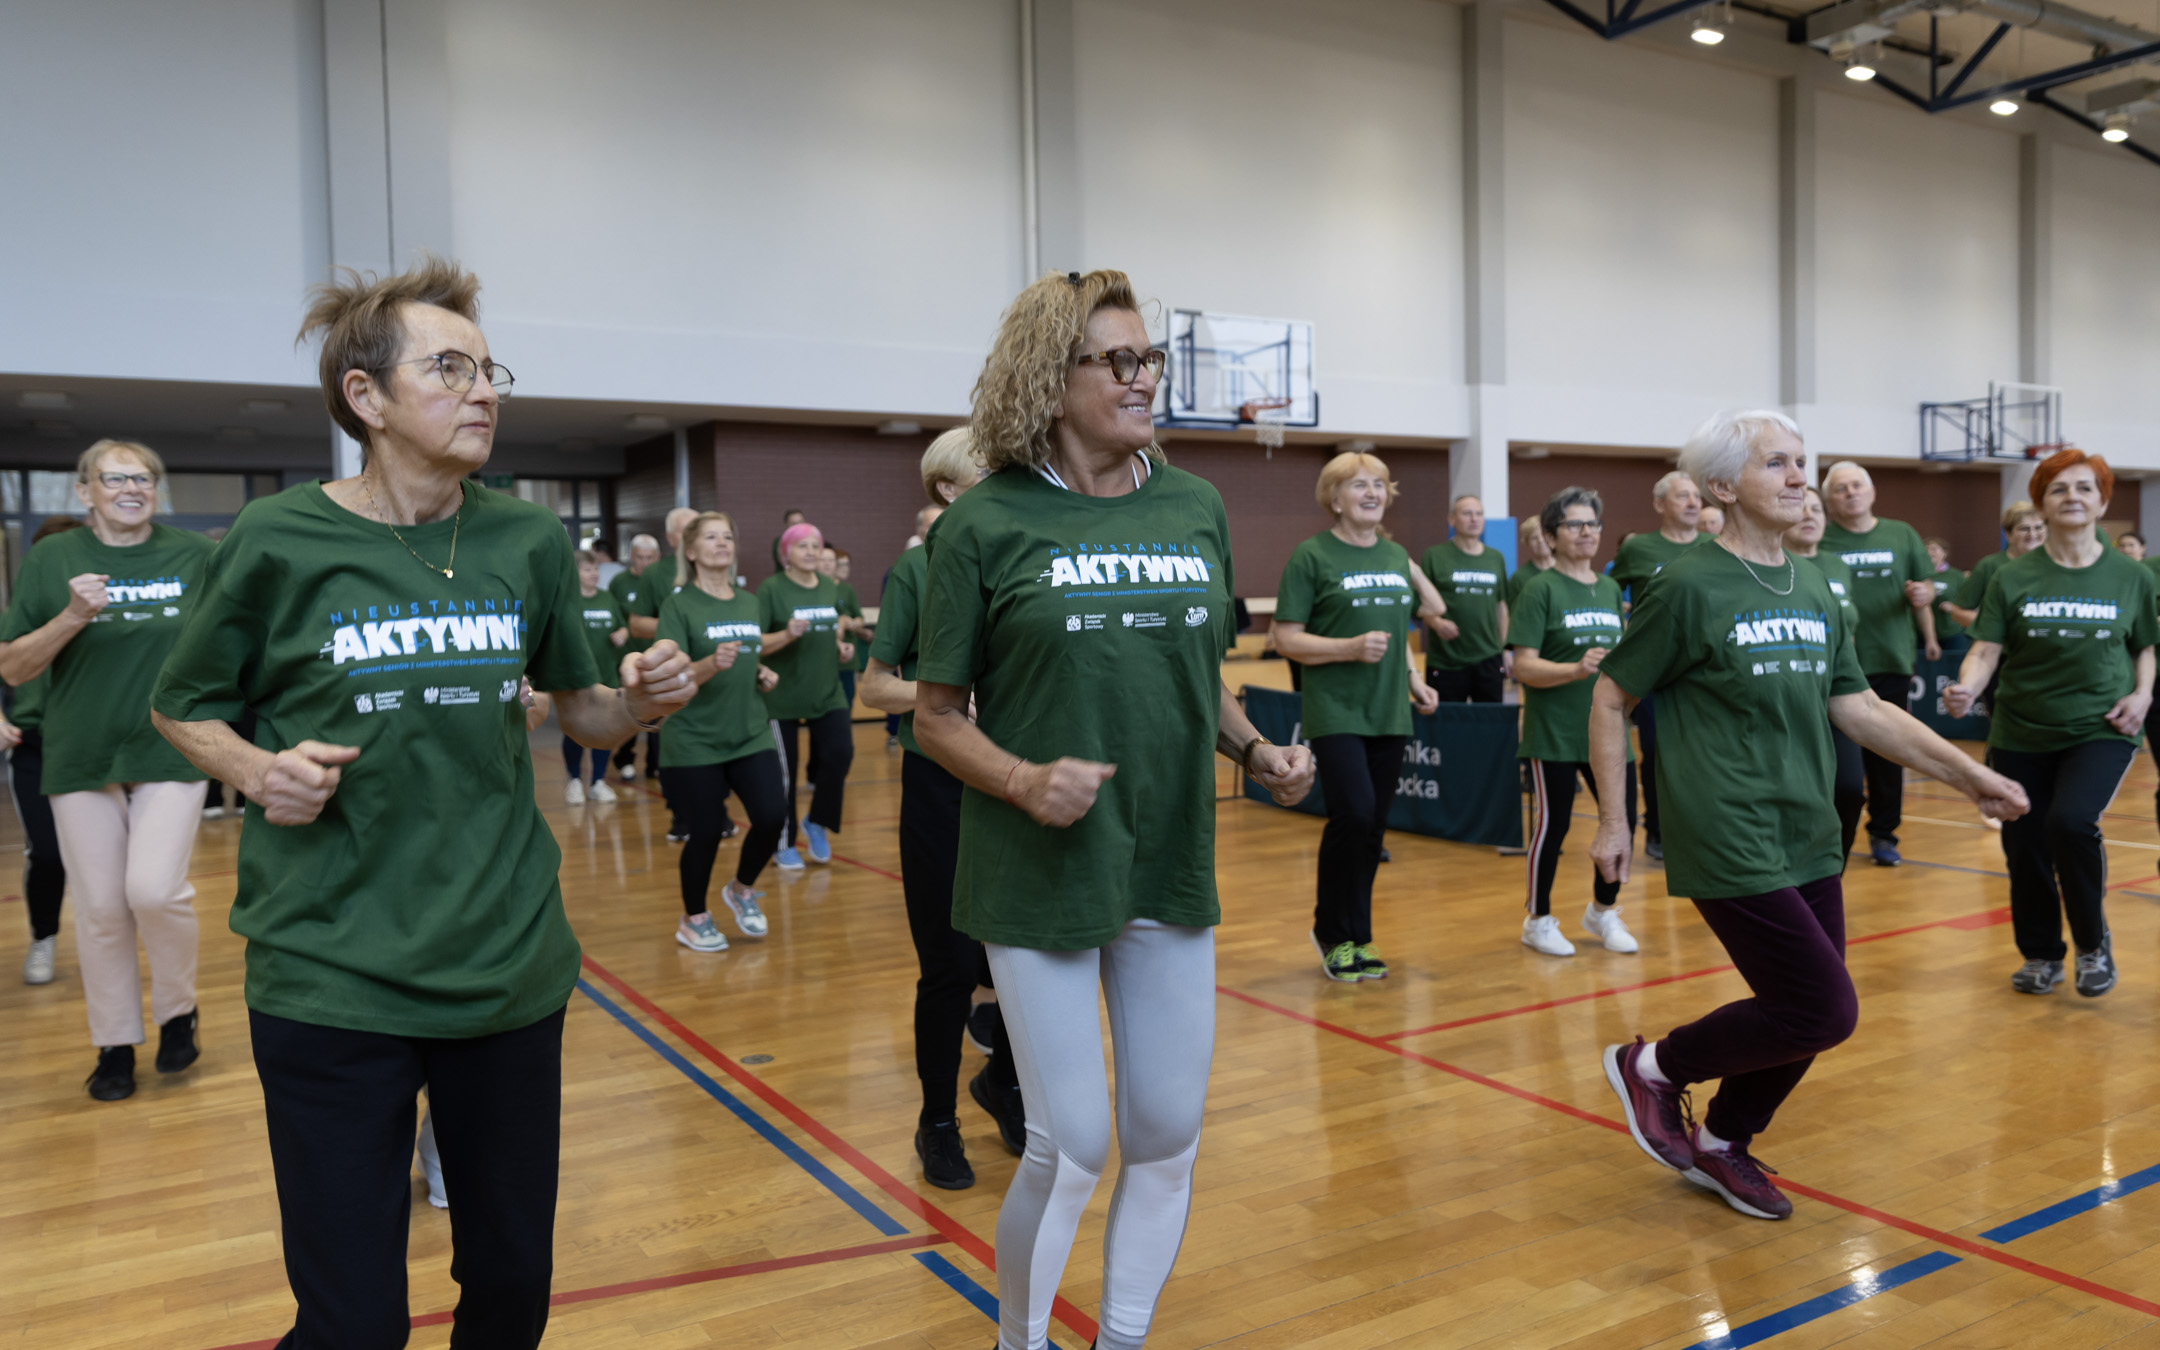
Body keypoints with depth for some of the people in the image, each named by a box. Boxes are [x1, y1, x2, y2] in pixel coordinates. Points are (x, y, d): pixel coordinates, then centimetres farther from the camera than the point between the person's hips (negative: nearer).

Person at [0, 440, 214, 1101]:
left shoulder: (195, 554, 1)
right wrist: (71, 617, -17)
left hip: (170, 751, -1)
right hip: (83, 759, 1)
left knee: (154, 889, -15)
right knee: (101, 908, 5)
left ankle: (178, 1010, 11)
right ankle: (115, 1044, 22)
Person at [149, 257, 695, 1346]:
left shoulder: (529, 542, 1)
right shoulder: (278, 542, -6)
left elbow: (582, 709, 12)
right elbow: (182, 706, 8)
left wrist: (643, 699, -9)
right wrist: (255, 770, -12)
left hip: (510, 969, 3)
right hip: (333, 982, -3)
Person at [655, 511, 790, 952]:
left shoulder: (749, 602, 9)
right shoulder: (679, 603, -8)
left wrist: (763, 674, 2)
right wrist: (712, 663, -35)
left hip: (751, 734, 5)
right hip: (695, 741, -4)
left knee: (773, 815, -10)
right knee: (707, 831, -1)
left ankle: (741, 889, 19)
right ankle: (693, 918, 24)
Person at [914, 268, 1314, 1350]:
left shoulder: (1196, 508, 5)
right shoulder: (986, 525, -7)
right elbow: (937, 715, -4)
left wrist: (1260, 752, -3)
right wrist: (1022, 779, -21)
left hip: (1171, 867, 5)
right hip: (1039, 878, -4)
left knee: (1167, 1137, 12)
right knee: (1071, 1147, 0)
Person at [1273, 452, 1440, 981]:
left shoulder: (1396, 555, 14)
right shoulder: (1311, 555, -5)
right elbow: (1286, 639, -9)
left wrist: (1414, 678, 7)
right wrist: (1350, 648, -20)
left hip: (1389, 713, 6)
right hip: (1335, 711, -6)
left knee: (1374, 829, 7)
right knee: (1353, 814, -17)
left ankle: (1355, 937, 20)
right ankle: (1332, 932, 4)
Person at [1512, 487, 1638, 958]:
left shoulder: (1610, 588, 11)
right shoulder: (1541, 589, -7)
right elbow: (1524, 666, -14)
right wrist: (1576, 670, -27)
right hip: (1554, 733, -5)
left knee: (1624, 819, 6)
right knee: (1553, 823, 2)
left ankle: (1603, 910, 28)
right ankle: (1538, 919, 20)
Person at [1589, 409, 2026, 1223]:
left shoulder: (1814, 592, 10)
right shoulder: (1690, 588, -11)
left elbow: (1860, 708, 14)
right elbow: (1610, 699, -6)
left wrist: (1965, 773, 8)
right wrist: (1612, 820, -7)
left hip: (1809, 843, 7)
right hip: (1732, 848, -7)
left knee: (1804, 1018, 10)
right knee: (1826, 1012, -9)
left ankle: (1721, 1146, 32)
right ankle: (1653, 1067, 12)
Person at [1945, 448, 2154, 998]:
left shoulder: (2130, 577, 2)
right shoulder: (2014, 578, -1)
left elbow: (2144, 647, 14)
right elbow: (1986, 649, -8)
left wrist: (2141, 694, -4)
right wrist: (1967, 688, -28)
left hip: (2100, 731, -1)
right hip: (2021, 734, 1)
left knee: (2071, 821, -24)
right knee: (2024, 850, 5)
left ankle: (2094, 942, 1)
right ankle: (2041, 956, 29)